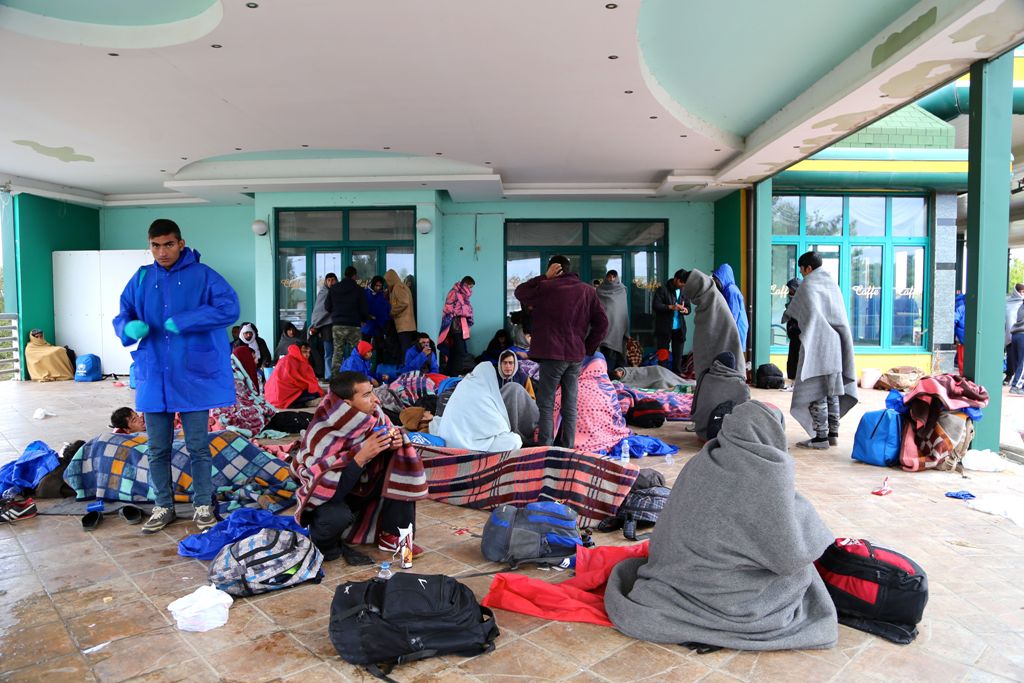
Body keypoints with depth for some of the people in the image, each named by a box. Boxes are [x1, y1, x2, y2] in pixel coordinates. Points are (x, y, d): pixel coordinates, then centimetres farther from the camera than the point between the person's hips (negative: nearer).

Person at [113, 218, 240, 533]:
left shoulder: (203, 275, -3)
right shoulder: (141, 278, 9)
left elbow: (229, 308, -15)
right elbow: (121, 318, 12)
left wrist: (183, 322, -21)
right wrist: (131, 327, -12)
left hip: (195, 376, -4)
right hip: (154, 377, 4)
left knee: (198, 446, 6)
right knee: (157, 449, 12)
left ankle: (203, 506, 21)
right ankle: (163, 507, 28)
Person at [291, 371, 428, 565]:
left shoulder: (372, 415, -16)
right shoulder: (323, 436, -30)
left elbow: (390, 436, 2)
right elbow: (326, 486, -33)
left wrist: (395, 439, -21)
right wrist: (361, 457, -39)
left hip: (361, 487, 6)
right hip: (329, 497, -6)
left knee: (400, 454, -12)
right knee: (337, 516, -37)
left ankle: (392, 535, -4)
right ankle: (325, 545, 1)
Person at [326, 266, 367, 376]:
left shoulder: (333, 288, 6)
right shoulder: (358, 289, -4)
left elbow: (327, 306, 9)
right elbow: (363, 309, -3)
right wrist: (363, 320, 17)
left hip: (337, 325, 3)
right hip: (353, 326, -3)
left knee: (337, 352, 7)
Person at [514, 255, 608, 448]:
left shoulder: (546, 287, -5)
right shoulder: (588, 291, 8)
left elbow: (520, 292, 13)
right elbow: (602, 323, 6)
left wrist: (545, 277, 11)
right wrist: (588, 348, 10)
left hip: (552, 354, -4)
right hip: (576, 356, 5)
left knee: (546, 405, 0)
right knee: (570, 406, 10)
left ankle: (545, 448, -4)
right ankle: (568, 448, 14)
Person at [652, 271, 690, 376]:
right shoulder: (663, 289, -5)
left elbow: (688, 307, 15)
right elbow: (655, 305, -11)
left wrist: (685, 310, -9)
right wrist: (670, 307, -22)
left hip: (679, 328, 4)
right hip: (665, 328, -4)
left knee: (678, 354, 7)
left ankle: (677, 374, 15)